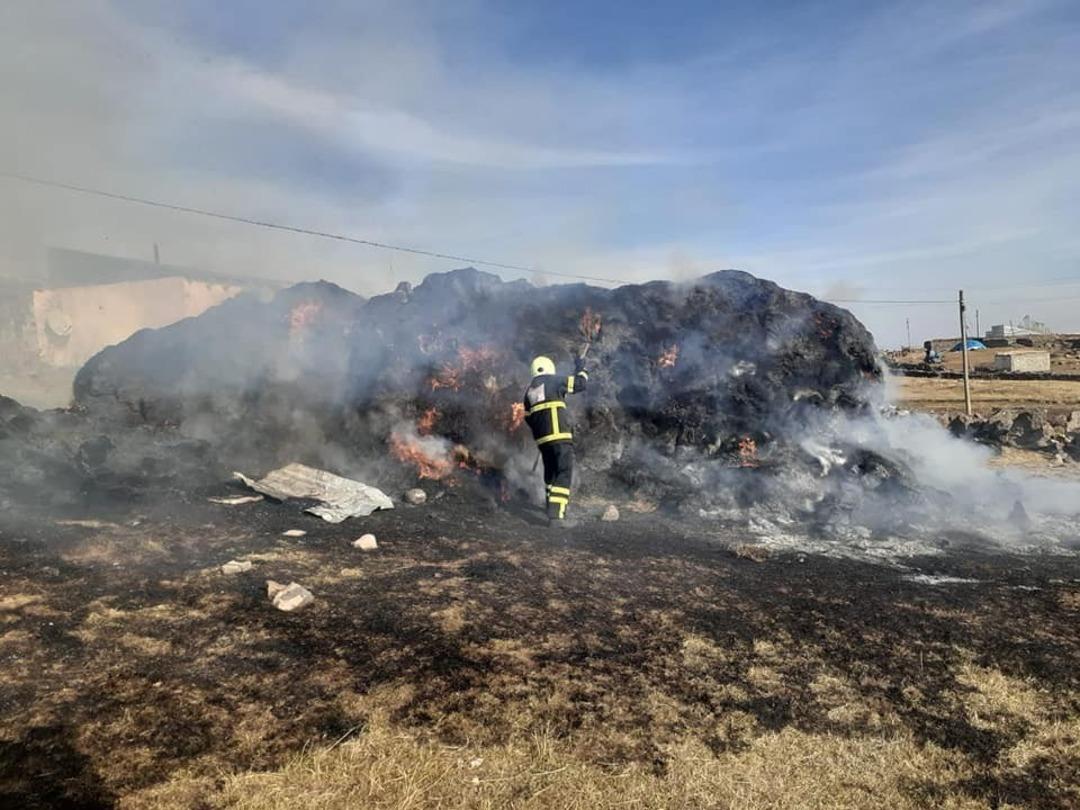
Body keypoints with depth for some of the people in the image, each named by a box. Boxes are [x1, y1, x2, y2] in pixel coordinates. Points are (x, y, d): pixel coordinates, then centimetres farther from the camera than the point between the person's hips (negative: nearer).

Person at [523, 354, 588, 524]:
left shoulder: (529, 390, 18)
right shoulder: (554, 380, 2)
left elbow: (529, 419, 21)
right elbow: (580, 384, 5)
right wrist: (580, 369, 22)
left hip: (542, 439, 6)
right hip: (560, 436, -6)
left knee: (550, 472, 23)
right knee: (563, 474, -7)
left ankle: (552, 507, 35)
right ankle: (556, 515, -16)